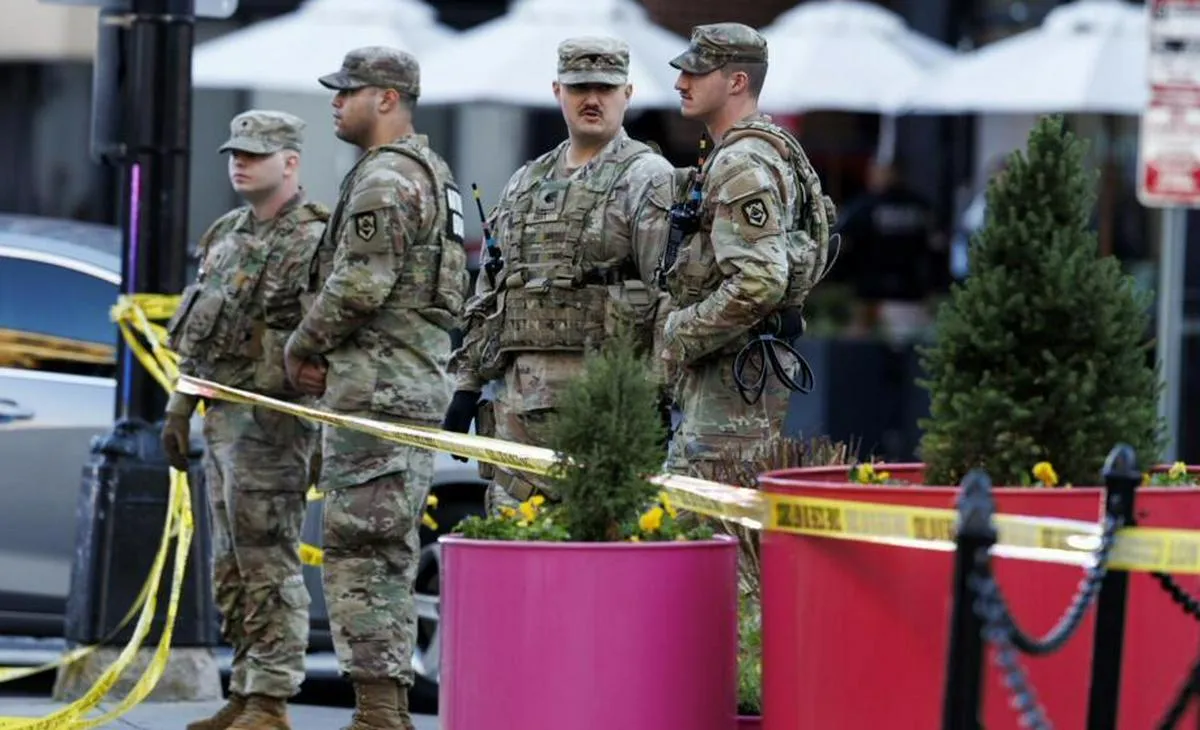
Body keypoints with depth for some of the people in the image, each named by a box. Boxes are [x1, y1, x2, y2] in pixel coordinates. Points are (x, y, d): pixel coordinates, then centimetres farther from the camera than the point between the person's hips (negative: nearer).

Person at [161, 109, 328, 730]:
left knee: (268, 562, -9)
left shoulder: (314, 240, -11)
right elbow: (197, 335, 22)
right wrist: (179, 410, 19)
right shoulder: (225, 236, 16)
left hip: (272, 417, -9)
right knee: (231, 566, 12)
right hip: (221, 416, 9)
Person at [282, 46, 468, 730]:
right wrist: (325, 349, 17)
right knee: (391, 554, 13)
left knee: (357, 551, -10)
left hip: (376, 386, -11)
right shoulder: (434, 172, 19)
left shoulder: (384, 179, -14)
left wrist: (303, 345, -5)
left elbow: (358, 285, -22)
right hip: (422, 381, 11)